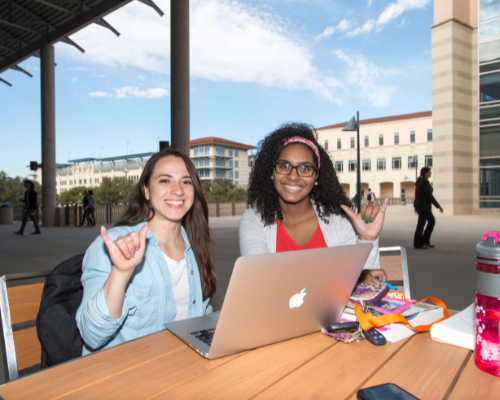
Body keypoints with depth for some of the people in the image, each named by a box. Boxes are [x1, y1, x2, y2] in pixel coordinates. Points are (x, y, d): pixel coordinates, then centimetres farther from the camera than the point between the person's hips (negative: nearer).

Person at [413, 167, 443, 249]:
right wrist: (438, 206, -13)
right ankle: (417, 244, 8)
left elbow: (417, 194, 17)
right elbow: (429, 196, -19)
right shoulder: (425, 182, -17)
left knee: (432, 221, 16)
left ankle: (425, 240, 19)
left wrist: (416, 207, 22)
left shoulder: (420, 181, 13)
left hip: (419, 205, 10)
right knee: (421, 224, -1)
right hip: (424, 206, -10)